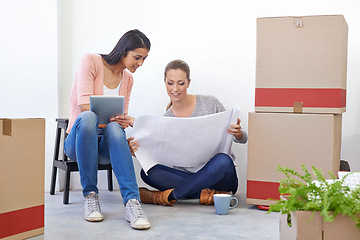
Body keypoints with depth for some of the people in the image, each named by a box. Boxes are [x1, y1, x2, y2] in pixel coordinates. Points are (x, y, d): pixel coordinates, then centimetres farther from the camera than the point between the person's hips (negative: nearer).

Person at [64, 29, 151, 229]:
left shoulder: (127, 79, 14)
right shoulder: (91, 61, -4)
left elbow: (121, 118, 10)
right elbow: (85, 105, -15)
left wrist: (128, 121, -13)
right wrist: (111, 116, -27)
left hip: (106, 145, 3)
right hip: (78, 142, -3)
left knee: (114, 128, -35)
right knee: (88, 117, -39)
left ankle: (132, 202, -49)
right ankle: (90, 195, -31)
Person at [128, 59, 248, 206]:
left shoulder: (210, 103, -1)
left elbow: (243, 139, 4)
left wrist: (237, 133, -20)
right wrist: (138, 153, -22)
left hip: (221, 176, -2)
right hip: (189, 175, 2)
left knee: (222, 160, -36)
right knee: (148, 173, -21)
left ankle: (169, 196, -24)